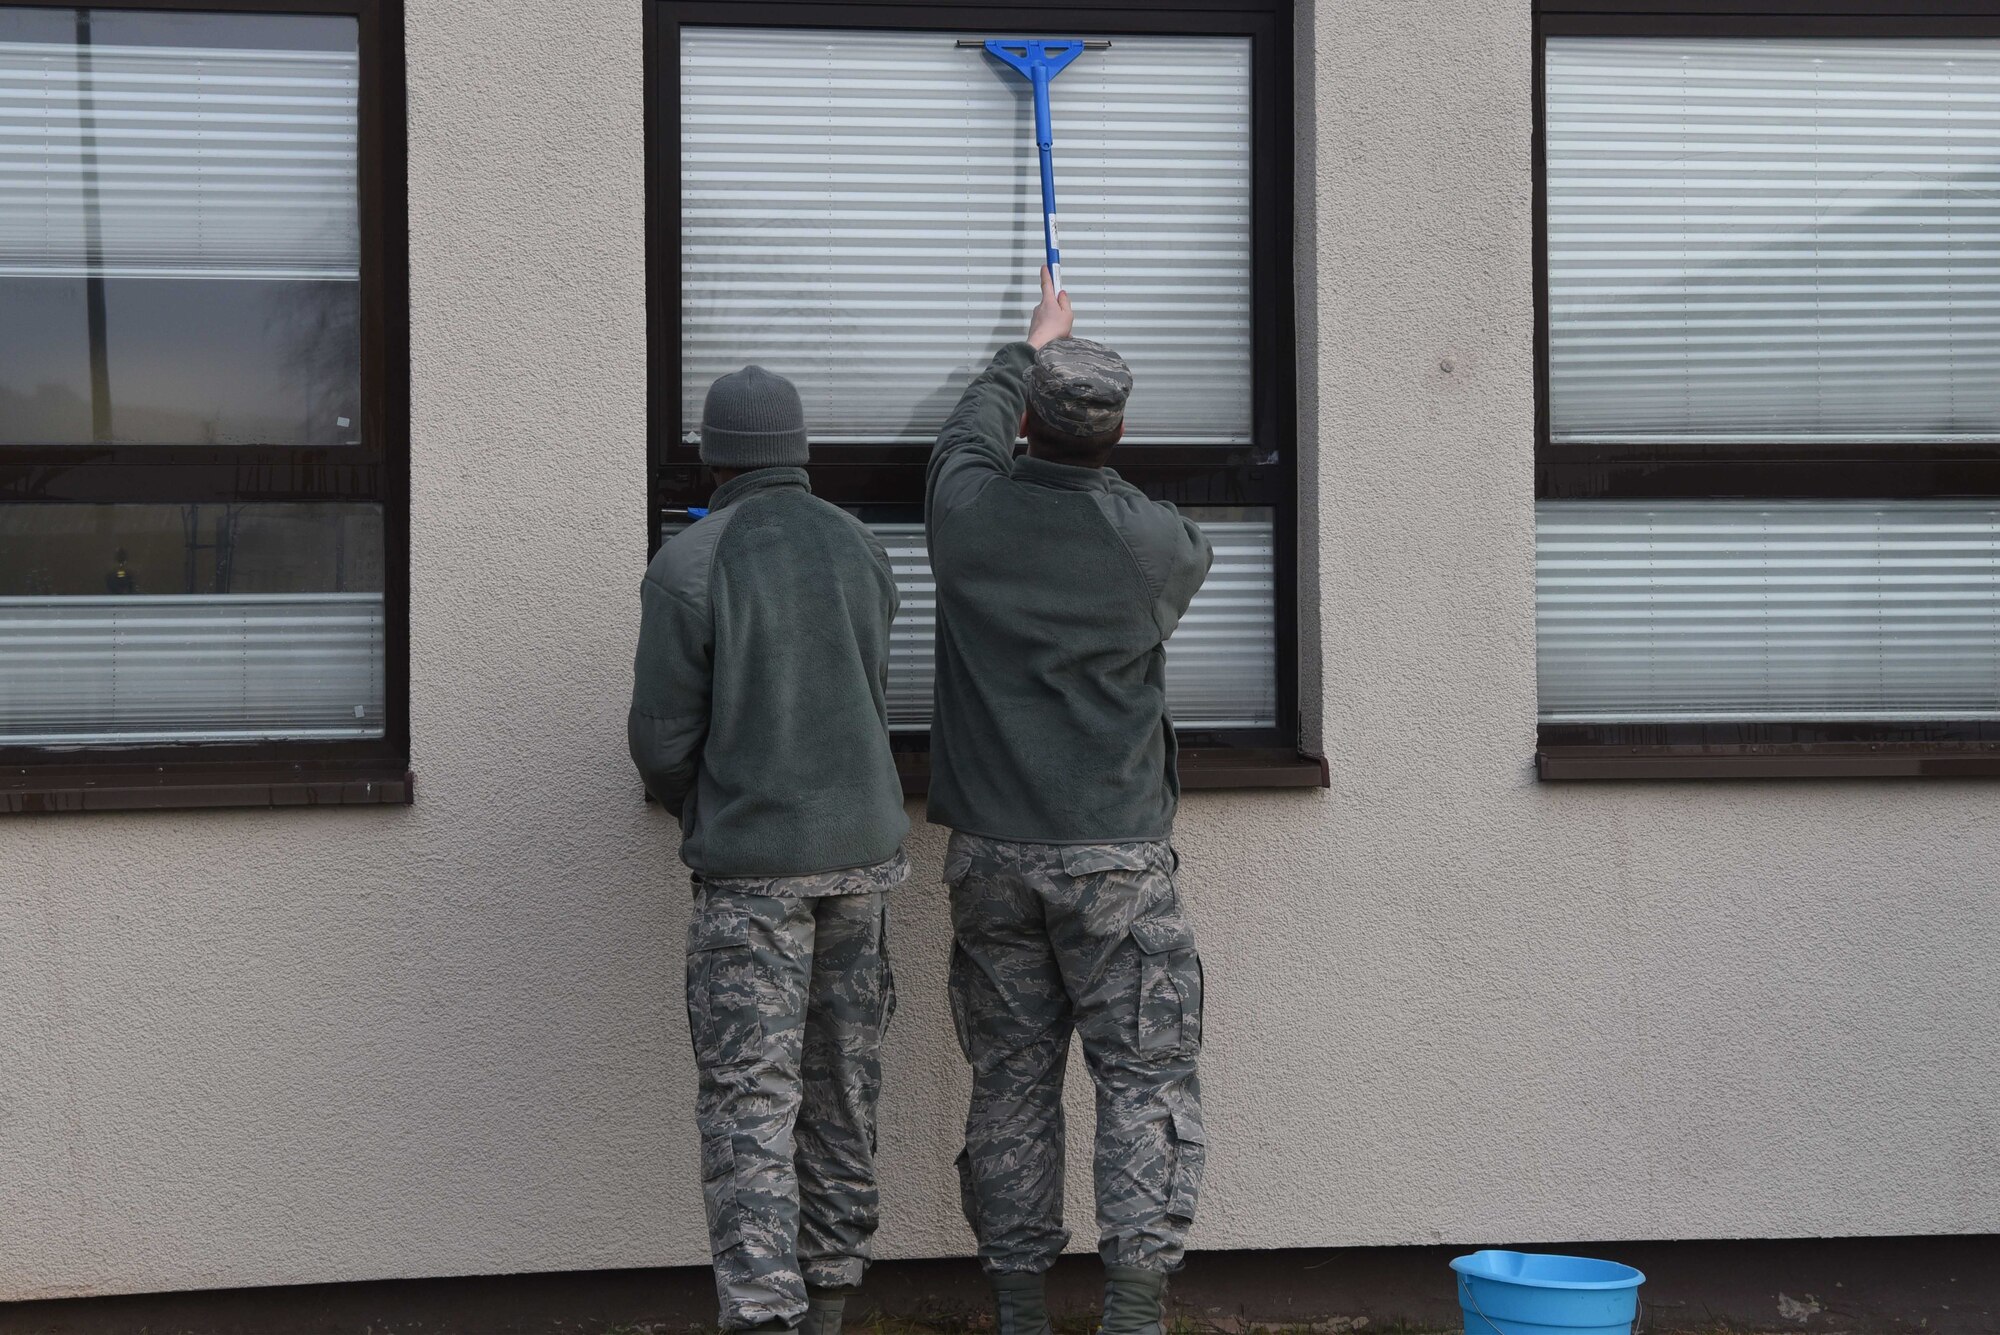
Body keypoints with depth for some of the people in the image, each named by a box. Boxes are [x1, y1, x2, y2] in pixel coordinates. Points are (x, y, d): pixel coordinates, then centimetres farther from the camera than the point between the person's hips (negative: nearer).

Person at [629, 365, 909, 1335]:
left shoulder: (686, 567, -11)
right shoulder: (860, 550, 5)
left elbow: (664, 737, -7)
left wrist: (692, 811, 14)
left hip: (752, 862, -5)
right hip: (863, 846, 5)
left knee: (750, 1097, -4)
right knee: (841, 1082, 13)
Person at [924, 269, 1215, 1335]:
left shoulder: (968, 513, -5)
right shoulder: (1155, 543, -8)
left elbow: (970, 428, 19)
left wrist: (1033, 348, 37)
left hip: (990, 850, 3)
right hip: (1117, 857, -2)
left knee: (1011, 1079, 9)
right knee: (1145, 1077, 1)